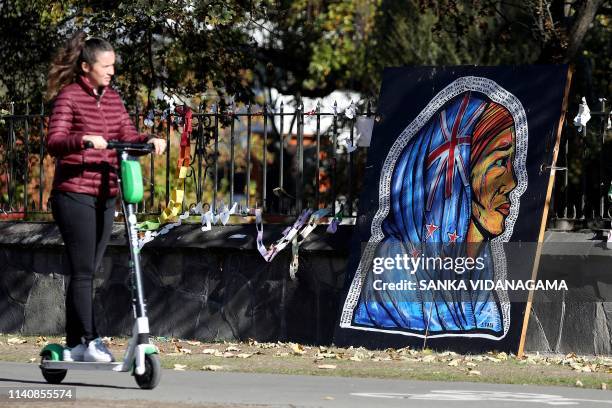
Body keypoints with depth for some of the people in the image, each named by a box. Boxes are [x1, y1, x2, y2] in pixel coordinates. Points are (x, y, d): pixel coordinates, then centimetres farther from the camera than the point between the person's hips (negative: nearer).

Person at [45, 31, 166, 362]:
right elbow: (54, 143, -17)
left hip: (104, 195, 7)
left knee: (87, 271, 9)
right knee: (83, 270, -8)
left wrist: (149, 141, -12)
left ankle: (73, 346, 14)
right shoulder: (69, 97, -7)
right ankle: (90, 342, -8)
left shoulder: (112, 98, 13)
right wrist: (83, 140, -34)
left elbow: (128, 135, 8)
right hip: (74, 195, -7)